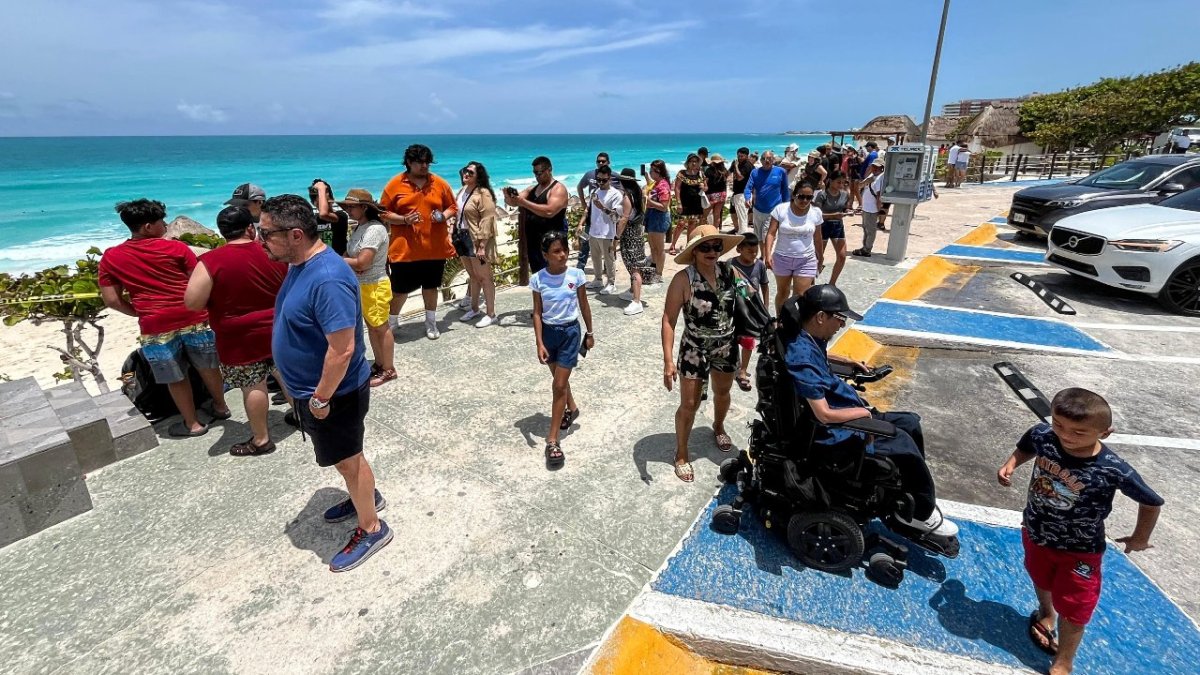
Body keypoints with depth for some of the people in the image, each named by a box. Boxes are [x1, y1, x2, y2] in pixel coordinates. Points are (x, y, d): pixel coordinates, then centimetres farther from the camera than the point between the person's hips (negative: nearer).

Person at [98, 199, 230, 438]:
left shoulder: (110, 258, 4)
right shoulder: (176, 247, -2)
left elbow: (111, 300, 3)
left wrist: (140, 312, 17)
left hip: (156, 327, 1)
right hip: (193, 319, -1)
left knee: (176, 378, 14)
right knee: (208, 367, 19)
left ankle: (192, 424, 26)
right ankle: (220, 407, 36)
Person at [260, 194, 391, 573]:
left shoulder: (327, 279, -31)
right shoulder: (301, 263, 1)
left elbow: (342, 349, -32)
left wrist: (320, 399, -21)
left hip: (334, 393, -9)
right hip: (312, 387, 9)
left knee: (347, 459, 8)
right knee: (345, 456, 25)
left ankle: (372, 529, 27)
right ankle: (366, 497, 48)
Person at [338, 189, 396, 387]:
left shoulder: (375, 229, -19)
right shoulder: (358, 228, 10)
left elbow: (362, 262, -24)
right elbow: (348, 255, 8)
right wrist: (348, 264, -15)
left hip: (375, 286, -9)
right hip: (360, 285, 9)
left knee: (381, 327, 0)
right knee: (370, 326, 15)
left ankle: (388, 370, 10)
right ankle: (379, 364, 27)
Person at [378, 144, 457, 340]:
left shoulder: (440, 183, 4)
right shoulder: (395, 184, -2)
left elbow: (452, 207, 12)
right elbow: (383, 213, 0)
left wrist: (443, 216, -10)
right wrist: (404, 219, -16)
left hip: (434, 247, 2)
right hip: (405, 248, -2)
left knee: (431, 286, 14)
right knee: (400, 288, 4)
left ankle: (431, 323, 28)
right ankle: (391, 322, 25)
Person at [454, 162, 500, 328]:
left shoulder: (483, 194, -13)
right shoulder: (463, 191, 13)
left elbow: (487, 221, -19)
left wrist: (482, 246, -24)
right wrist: (456, 238, 16)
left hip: (477, 240, -8)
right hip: (462, 238, 8)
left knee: (484, 277, -2)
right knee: (473, 276, 18)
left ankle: (491, 314, 5)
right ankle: (474, 308, 30)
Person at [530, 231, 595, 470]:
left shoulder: (576, 275, -10)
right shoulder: (538, 279, -10)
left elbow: (584, 306, 1)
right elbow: (537, 313, -5)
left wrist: (589, 333, 8)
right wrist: (539, 343, -10)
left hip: (570, 332, -2)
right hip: (548, 332, 2)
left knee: (559, 385, -4)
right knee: (559, 379, 21)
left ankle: (552, 441, 3)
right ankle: (571, 408, 52)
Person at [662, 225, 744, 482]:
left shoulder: (729, 272, -8)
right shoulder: (683, 279, -21)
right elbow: (669, 320, -22)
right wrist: (668, 360, -27)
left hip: (726, 346, 5)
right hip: (695, 350, -4)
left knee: (723, 393, 25)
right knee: (689, 405, 4)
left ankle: (718, 428, 57)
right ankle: (681, 454, 27)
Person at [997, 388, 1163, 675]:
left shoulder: (1113, 470, -33)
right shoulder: (1042, 436, -27)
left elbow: (1152, 502, -12)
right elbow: (1025, 448, 0)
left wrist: (1140, 538, 0)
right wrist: (1009, 465, -16)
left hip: (1079, 551, -3)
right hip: (1036, 533, 4)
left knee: (1073, 610, 11)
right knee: (1041, 579, 31)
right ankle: (1045, 613, 63)